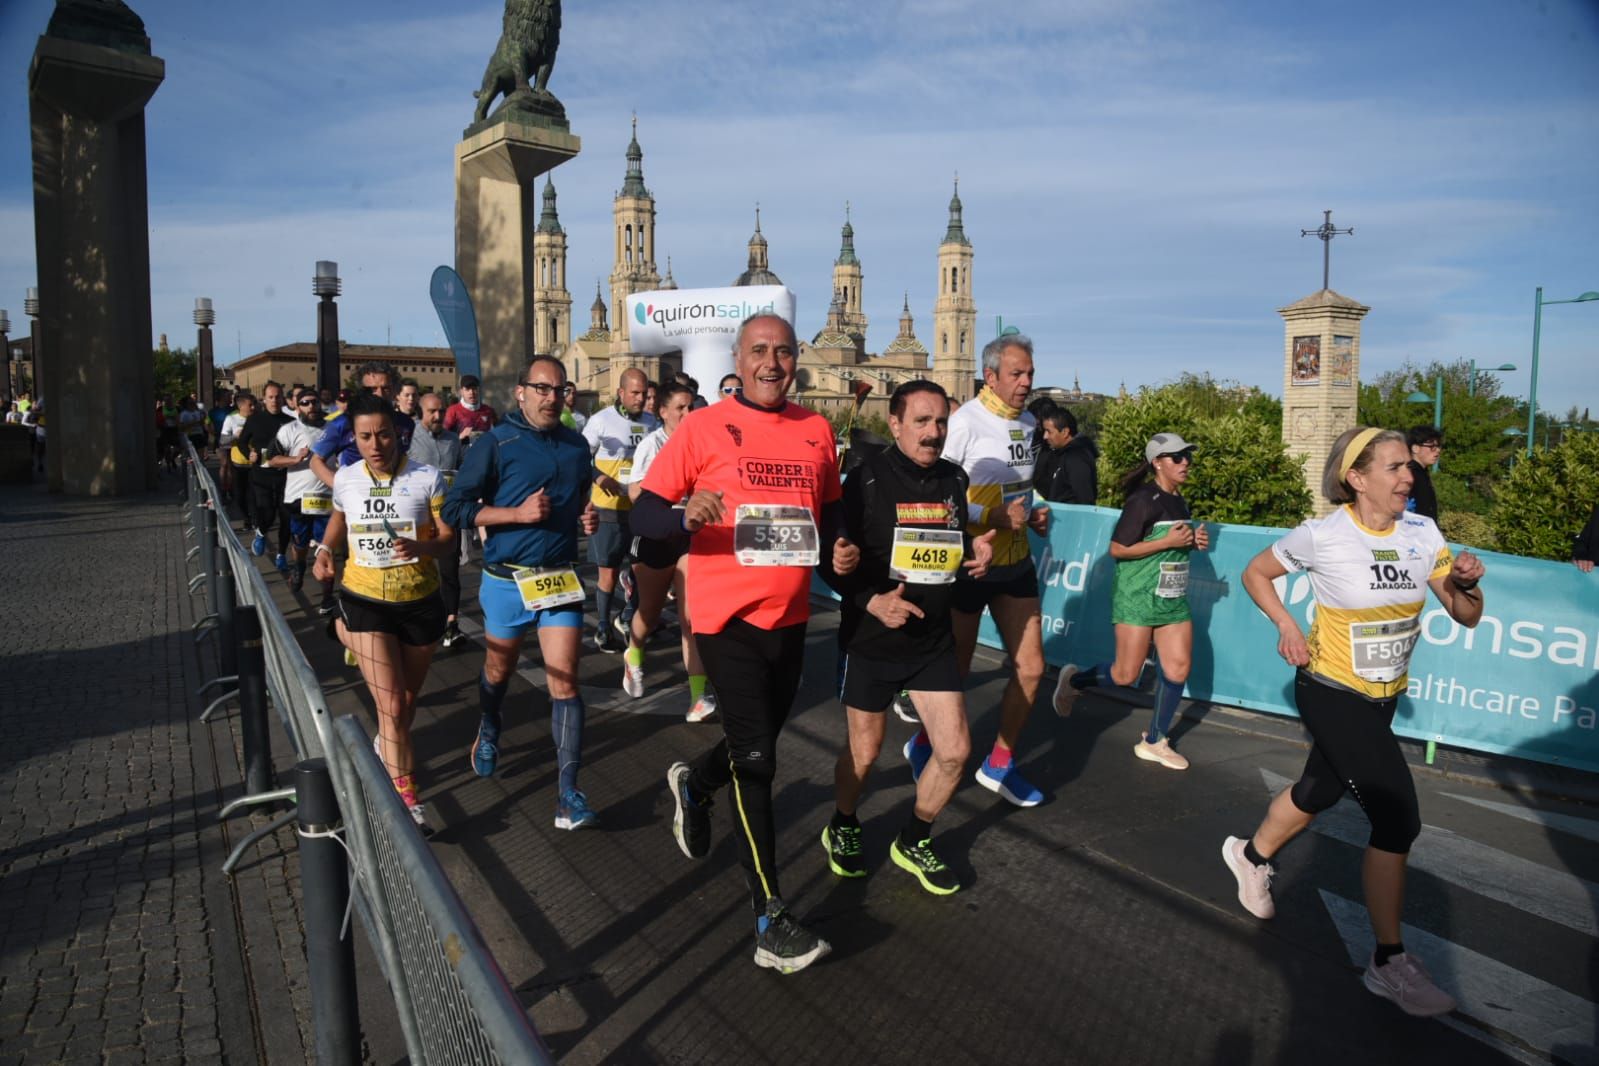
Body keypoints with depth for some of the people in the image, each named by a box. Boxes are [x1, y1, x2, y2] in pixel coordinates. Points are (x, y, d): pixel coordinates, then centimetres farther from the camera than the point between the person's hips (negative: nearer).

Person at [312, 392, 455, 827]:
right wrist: (325, 551, 1)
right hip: (365, 600, 0)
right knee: (391, 705, -10)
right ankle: (405, 794, -3)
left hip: (419, 602, 0)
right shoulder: (345, 479, -1)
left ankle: (387, 746, 49)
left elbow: (449, 538, -8)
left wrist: (420, 547, -29)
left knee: (407, 701, 17)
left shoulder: (426, 478, -10)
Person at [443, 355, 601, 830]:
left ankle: (568, 794, -6)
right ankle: (488, 732, 52)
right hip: (507, 579, -2)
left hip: (561, 578, 2)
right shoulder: (496, 444, -8)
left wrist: (588, 517, 1)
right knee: (498, 671, 20)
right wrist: (518, 513, -20)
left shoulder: (577, 445, 6)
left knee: (564, 680, -7)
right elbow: (456, 508, -10)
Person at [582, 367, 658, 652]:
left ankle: (626, 618, 29)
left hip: (642, 508, 4)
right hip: (609, 508, -4)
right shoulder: (602, 420, -6)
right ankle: (604, 627, 19)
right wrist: (598, 476, -19)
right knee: (608, 572, 4)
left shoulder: (650, 421, 7)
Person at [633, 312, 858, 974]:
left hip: (790, 618, 5)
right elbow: (643, 513, -9)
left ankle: (694, 785, 52)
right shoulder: (704, 428, -7)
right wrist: (686, 517, -30)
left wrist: (840, 547, -1)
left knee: (756, 743, 20)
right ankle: (770, 921, 6)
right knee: (756, 762, -5)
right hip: (728, 619, -5)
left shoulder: (816, 431, 7)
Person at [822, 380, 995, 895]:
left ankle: (913, 842, 27)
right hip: (871, 640, -4)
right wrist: (871, 601, -26)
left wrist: (974, 553, -4)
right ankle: (841, 829, 40)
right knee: (864, 752, 10)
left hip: (933, 640, 5)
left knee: (955, 751, 2)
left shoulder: (954, 480, 2)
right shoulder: (866, 479, -15)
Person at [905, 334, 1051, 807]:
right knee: (955, 671, 7)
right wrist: (993, 516, -23)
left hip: (1015, 562, 7)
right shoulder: (966, 421, -17)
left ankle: (999, 765, 23)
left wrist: (1033, 515, 3)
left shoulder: (1027, 422, 8)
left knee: (1031, 668, 6)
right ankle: (923, 745, 34)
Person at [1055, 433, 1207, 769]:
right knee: (1125, 676, -4)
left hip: (1174, 599, 7)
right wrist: (1168, 542, -20)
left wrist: (1194, 542, 4)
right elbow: (1117, 549, -17)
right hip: (1137, 599, -7)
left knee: (1178, 670, 2)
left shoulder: (1180, 502, 11)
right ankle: (1073, 681, 24)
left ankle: (1155, 742, 17)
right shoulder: (1143, 500, -14)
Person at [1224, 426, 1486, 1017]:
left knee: (1319, 791, 22)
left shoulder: (1422, 532, -4)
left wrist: (1467, 583, -21)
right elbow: (1255, 573, -3)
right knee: (1398, 819, -9)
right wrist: (1288, 626, -16)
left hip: (1383, 697, 6)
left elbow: (1464, 615, 1)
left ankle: (1251, 855, 50)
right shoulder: (1321, 536, -18)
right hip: (1331, 694, -6)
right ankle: (1389, 964, 6)